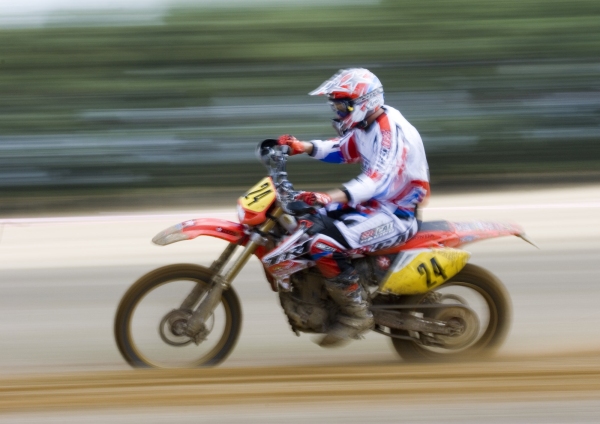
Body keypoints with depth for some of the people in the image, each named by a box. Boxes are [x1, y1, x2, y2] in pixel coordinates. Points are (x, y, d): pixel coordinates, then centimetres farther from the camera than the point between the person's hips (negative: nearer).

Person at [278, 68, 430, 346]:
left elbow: (380, 180, -37)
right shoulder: (366, 125, 8)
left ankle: (356, 315, -17)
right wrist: (303, 147, 5)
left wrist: (330, 198, -50)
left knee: (324, 244, -28)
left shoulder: (392, 131, -24)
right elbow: (342, 149, 24)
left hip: (395, 214, -11)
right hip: (371, 204, 11)